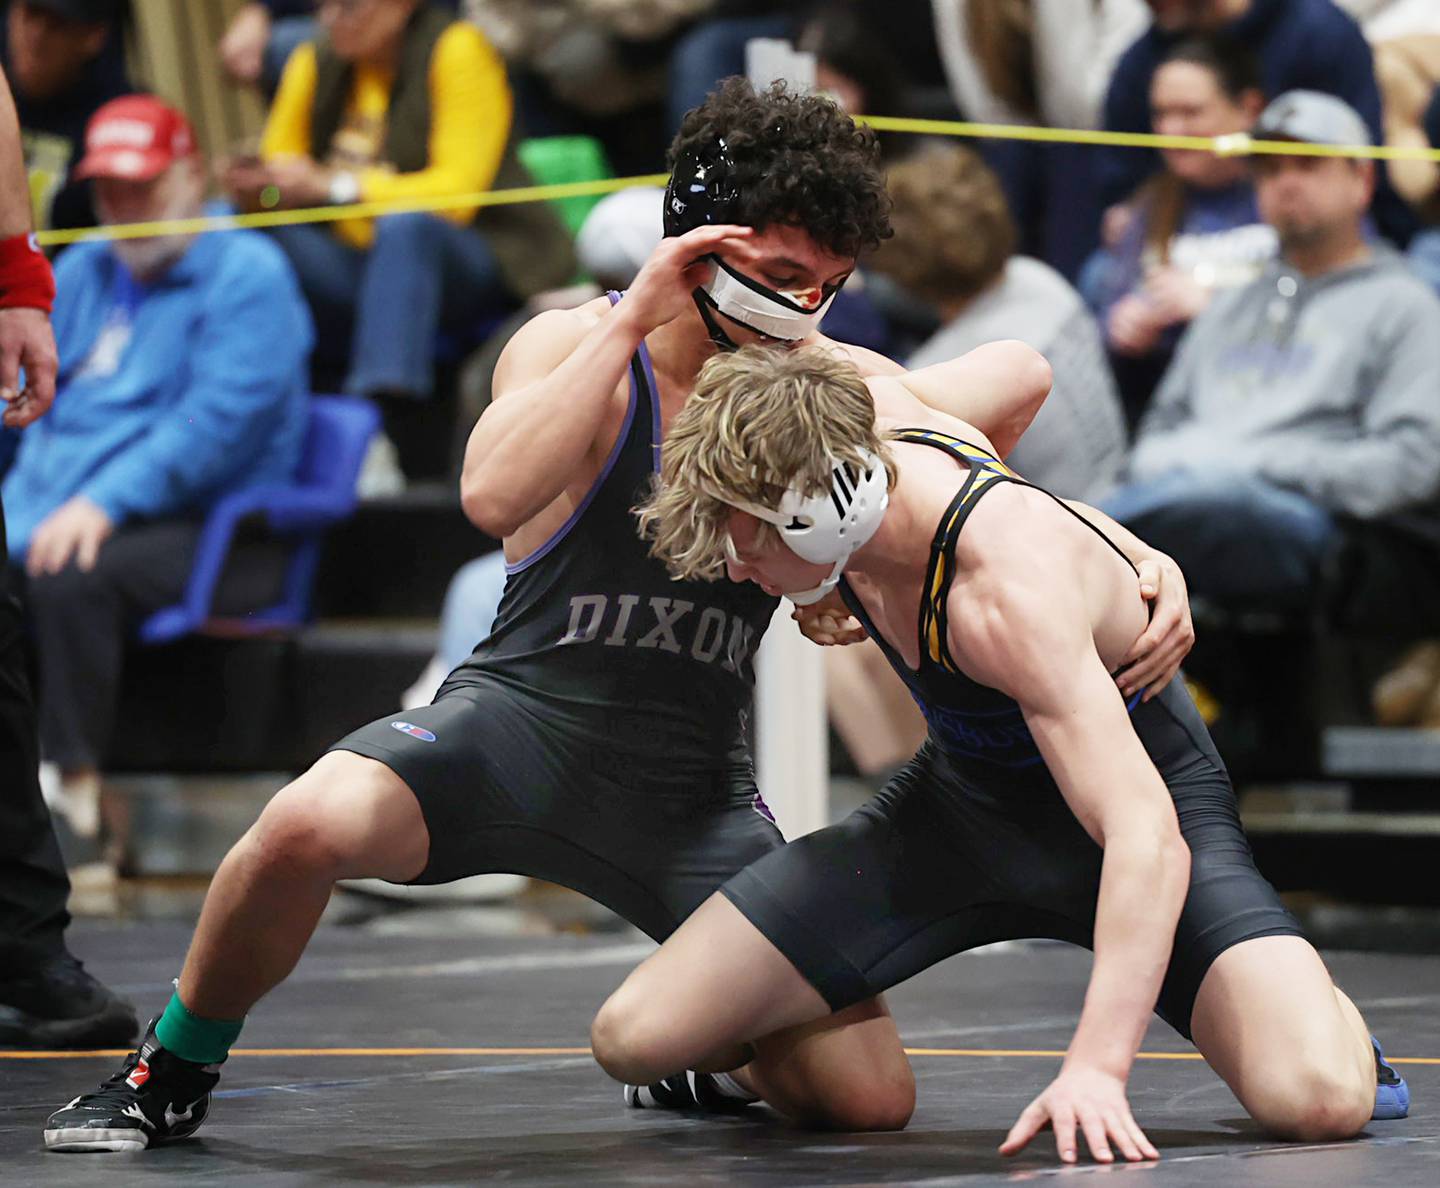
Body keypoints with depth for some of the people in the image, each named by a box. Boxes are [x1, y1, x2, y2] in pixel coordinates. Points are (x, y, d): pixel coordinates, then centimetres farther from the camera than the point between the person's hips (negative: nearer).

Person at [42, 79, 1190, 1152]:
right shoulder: (576, 348, -5)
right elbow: (495, 494, -25)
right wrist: (633, 318, -24)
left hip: (695, 782, 3)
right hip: (523, 717, -3)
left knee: (868, 1097, -8)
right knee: (310, 822, -35)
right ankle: (174, 1070, -6)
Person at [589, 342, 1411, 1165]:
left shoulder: (1006, 592, -39)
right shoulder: (860, 422, -18)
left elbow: (1146, 837, -45)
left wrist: (1097, 1065, -54)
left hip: (1143, 795, -6)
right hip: (964, 800, 6)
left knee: (1322, 1099, -34)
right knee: (635, 1038, -9)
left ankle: (1312, 1001, 4)